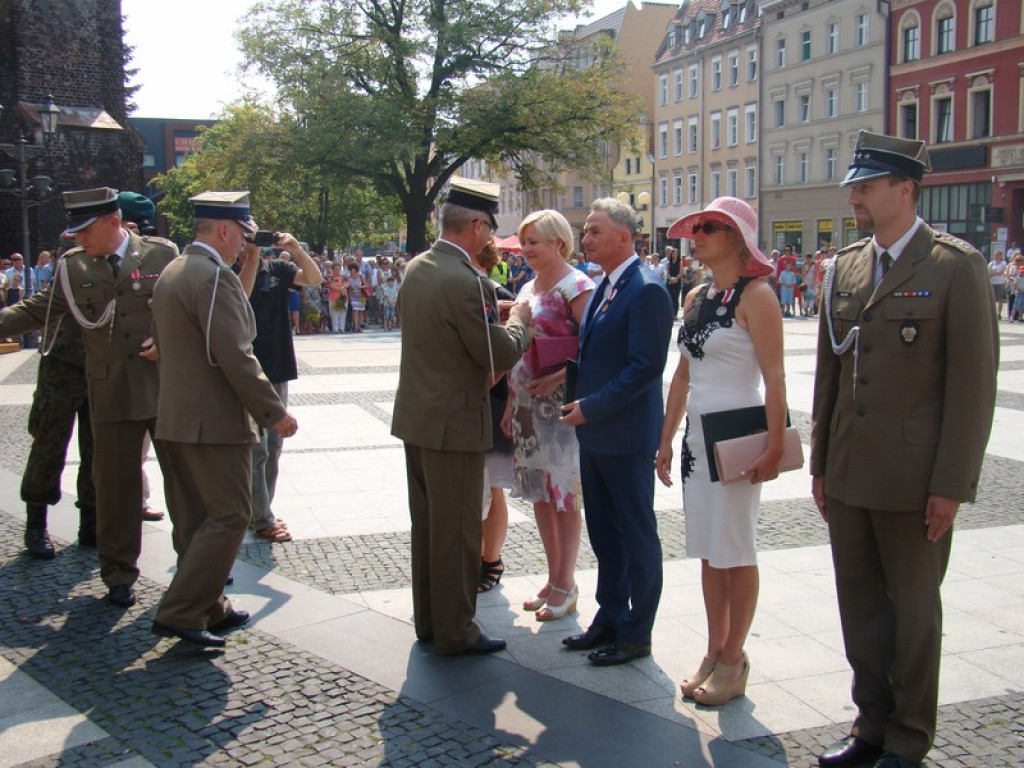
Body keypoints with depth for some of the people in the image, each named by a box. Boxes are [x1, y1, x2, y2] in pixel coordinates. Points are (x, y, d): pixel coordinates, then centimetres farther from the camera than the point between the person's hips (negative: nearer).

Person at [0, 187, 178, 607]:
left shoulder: (162, 253, -1)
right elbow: (35, 311, 9)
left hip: (167, 387, -1)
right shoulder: (72, 267, 4)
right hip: (110, 395, 1)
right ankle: (118, 576, 21)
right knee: (115, 486, 6)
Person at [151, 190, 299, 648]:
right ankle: (179, 614, -4)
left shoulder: (171, 272, 14)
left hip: (174, 418, 10)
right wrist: (275, 412, -14)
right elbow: (234, 357, -21)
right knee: (229, 516, -4)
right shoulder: (216, 276, -17)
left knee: (194, 519, 15)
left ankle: (207, 608, 25)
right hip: (213, 421, -10)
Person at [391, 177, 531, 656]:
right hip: (453, 422, -9)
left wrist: (488, 311, 19)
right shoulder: (464, 282, -22)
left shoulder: (415, 269, 5)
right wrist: (518, 321, 2)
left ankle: (428, 619, 29)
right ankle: (454, 632, 14)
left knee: (427, 523, 17)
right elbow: (501, 357, -17)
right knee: (456, 530, 3)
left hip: (415, 416, 9)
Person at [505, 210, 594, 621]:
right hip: (527, 401, 8)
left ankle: (566, 585, 14)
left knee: (564, 495, 2)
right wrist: (511, 402, 14)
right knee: (539, 493, 13)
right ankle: (554, 578, 26)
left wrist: (558, 378, -24)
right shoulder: (528, 288, 14)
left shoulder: (575, 287, -11)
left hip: (560, 402, -8)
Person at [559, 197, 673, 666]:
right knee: (604, 535, 17)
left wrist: (592, 407, -19)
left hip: (626, 436, -9)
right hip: (594, 434, 9)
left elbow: (646, 366, -21)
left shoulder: (647, 291, -16)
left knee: (637, 536, 4)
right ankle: (610, 618, 30)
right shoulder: (602, 289, 13)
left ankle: (636, 634, 15)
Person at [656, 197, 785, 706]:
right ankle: (714, 652, 24)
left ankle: (733, 661, 16)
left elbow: (774, 379, -15)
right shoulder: (695, 298, 11)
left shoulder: (755, 295, -10)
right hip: (698, 436, 7)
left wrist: (774, 448, -20)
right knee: (709, 552, 13)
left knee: (736, 553, 3)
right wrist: (666, 440, 13)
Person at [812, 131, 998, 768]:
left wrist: (951, 483, -13)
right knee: (859, 606, 14)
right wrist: (821, 463, 12)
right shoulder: (845, 267, 9)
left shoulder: (957, 266, -8)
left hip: (914, 477, -5)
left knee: (913, 608, 8)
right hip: (849, 474, 6)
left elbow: (974, 379, -10)